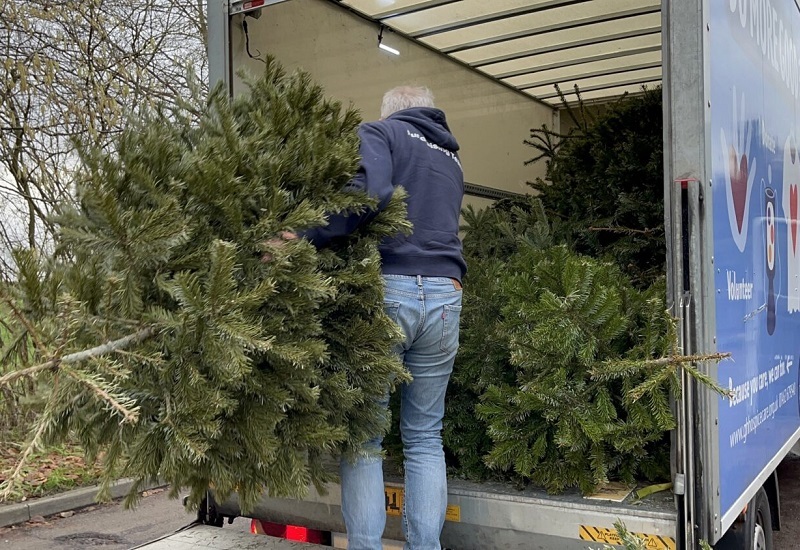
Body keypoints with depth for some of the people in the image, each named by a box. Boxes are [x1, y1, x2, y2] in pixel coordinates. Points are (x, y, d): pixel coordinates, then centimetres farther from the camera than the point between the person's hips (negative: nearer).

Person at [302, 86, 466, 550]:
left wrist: (306, 237, -17)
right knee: (425, 437, 11)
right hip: (444, 294, 5)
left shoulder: (378, 133, 7)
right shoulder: (451, 160, 27)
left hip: (386, 288, -5)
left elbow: (371, 190, -14)